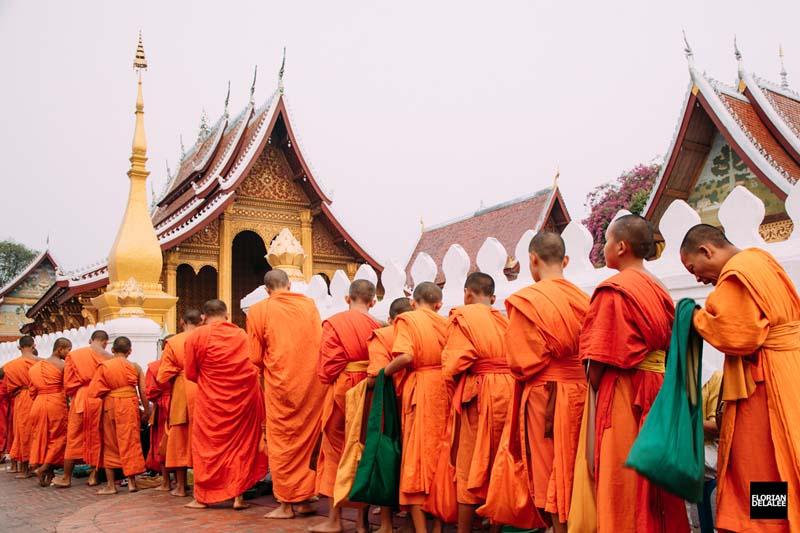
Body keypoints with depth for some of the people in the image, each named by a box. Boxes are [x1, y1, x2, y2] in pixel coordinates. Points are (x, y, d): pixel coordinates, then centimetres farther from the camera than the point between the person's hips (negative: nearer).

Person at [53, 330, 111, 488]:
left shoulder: (74, 355, 1)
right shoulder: (109, 358, -3)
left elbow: (68, 383, 0)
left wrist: (73, 397, 15)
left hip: (80, 399, 0)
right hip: (101, 400, 0)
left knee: (74, 437, 10)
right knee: (97, 437, 10)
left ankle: (66, 477, 17)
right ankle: (94, 475, 14)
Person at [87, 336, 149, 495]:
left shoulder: (104, 366, -1)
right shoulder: (135, 367, 0)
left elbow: (94, 391, -5)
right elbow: (143, 392, 0)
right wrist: (146, 410, 10)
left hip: (109, 406, 0)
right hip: (130, 406, 0)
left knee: (110, 444, 11)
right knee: (130, 442, 7)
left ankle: (111, 485, 13)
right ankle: (131, 482, 9)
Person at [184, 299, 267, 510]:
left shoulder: (195, 336, -4)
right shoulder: (241, 334, 2)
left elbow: (191, 374, 2)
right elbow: (254, 367, 6)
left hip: (212, 399, -2)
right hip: (244, 396, 2)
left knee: (208, 446, 12)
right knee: (241, 444, 12)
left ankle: (203, 497, 19)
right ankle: (238, 496, 12)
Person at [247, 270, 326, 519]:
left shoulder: (259, 310, -4)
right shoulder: (309, 304, 3)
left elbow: (255, 357, -1)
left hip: (281, 384, -3)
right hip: (313, 382, 3)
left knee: (282, 442, 9)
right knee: (308, 439, 14)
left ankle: (286, 504, 14)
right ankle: (303, 499, 19)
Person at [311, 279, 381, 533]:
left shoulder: (334, 323, -7)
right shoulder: (377, 326, 0)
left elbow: (327, 365, -10)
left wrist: (328, 382, 8)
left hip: (342, 391, -2)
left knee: (337, 450, 10)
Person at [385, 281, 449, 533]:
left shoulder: (407, 319, -2)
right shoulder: (446, 323, 9)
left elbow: (406, 356, -17)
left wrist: (384, 372, -2)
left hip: (420, 390, -4)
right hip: (444, 390, 4)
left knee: (417, 456, 2)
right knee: (440, 454, 12)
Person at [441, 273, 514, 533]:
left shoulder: (463, 316, -3)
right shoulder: (505, 319, 13)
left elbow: (455, 363, -12)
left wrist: (452, 393, 2)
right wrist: (504, 383, 10)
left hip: (478, 395, -5)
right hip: (508, 392, 5)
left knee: (470, 465, 5)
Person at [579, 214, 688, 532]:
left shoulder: (614, 289, -12)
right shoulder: (658, 289, 12)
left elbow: (600, 358, -15)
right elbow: (665, 346, 10)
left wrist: (593, 388, -1)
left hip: (625, 393, -8)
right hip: (660, 392, 8)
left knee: (623, 481, 1)